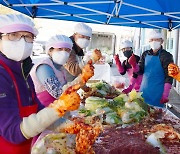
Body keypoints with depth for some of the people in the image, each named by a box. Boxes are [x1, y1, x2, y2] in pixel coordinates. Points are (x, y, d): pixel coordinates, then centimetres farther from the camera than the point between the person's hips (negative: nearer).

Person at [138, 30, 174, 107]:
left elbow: (168, 77, -11)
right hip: (144, 91, 4)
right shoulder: (145, 54, 8)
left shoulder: (166, 56, -7)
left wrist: (165, 94, -17)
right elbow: (140, 71, 8)